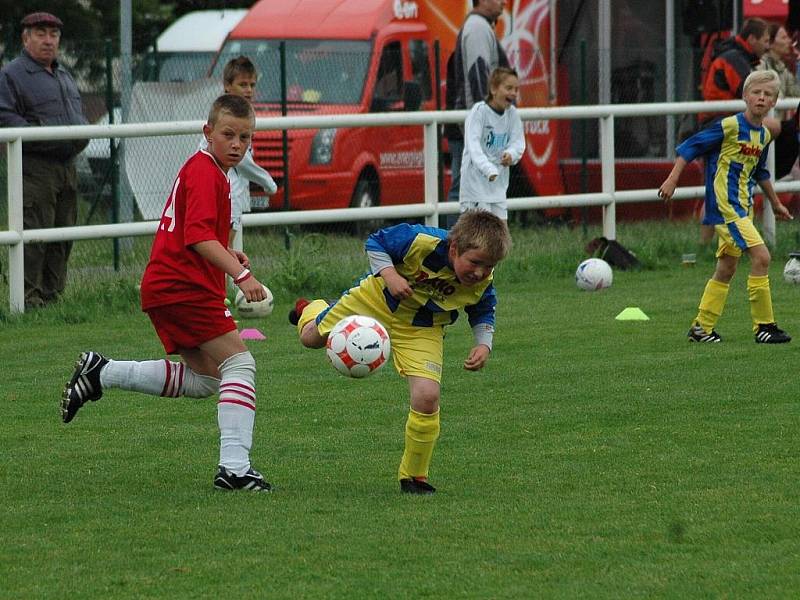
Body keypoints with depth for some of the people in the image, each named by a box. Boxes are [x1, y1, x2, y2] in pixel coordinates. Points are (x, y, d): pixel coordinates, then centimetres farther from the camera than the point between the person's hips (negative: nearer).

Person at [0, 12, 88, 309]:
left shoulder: (64, 75, 21)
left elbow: (78, 114, 31)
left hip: (67, 166, 8)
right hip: (34, 169, -8)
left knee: (63, 236, 10)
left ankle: (52, 294, 17)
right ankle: (29, 296, -8)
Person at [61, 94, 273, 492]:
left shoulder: (200, 169, 18)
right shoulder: (205, 172, -14)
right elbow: (198, 236, -26)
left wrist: (227, 254, 17)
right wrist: (239, 273, -34)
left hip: (165, 286, 10)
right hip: (184, 287, -10)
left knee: (204, 378, 16)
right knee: (239, 364, -12)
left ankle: (101, 373, 15)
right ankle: (234, 468, -18)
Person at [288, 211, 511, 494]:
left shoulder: (483, 283, -23)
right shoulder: (423, 242, -36)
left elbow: (483, 313, 0)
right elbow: (375, 243, -20)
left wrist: (484, 344, -17)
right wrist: (390, 275, -35)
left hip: (421, 331, 1)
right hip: (376, 301, -1)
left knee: (427, 397, -19)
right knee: (312, 337, 18)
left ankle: (413, 476, 3)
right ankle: (310, 312, 60)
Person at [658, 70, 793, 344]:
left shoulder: (764, 135, 10)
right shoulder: (730, 126, -13)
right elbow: (690, 147, -10)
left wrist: (775, 203, 35)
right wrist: (672, 180, -15)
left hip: (742, 207, 9)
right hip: (724, 205, -9)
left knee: (726, 269, 13)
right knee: (761, 256, -16)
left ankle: (702, 328, 22)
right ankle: (764, 327, -10)